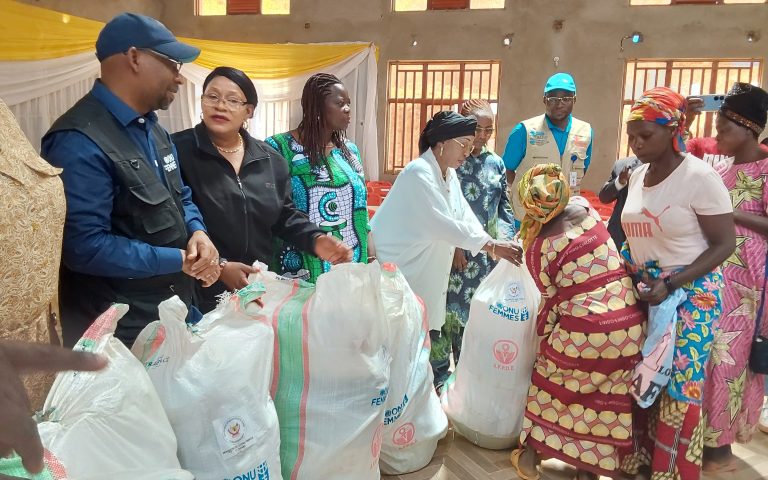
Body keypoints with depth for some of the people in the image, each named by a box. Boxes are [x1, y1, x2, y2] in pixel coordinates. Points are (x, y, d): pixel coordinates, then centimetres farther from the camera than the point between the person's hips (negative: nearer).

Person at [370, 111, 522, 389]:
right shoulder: (419, 173, -21)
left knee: (428, 326, 14)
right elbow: (443, 223, -29)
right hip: (399, 266, -9)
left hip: (428, 268, 9)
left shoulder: (450, 174, 8)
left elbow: (464, 215, 1)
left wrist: (495, 245, -13)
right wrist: (491, 246, -30)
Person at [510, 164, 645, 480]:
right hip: (630, 322, 4)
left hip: (584, 328, -4)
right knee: (607, 399, 17)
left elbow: (550, 299, -2)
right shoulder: (584, 207, 3)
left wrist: (542, 332, 15)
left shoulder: (538, 247, -11)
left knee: (554, 382, 21)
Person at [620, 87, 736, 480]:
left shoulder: (700, 177, -15)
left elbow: (725, 244, -13)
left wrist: (671, 285, -20)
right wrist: (625, 267, -1)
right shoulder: (638, 174, 4)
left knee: (679, 383, 1)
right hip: (643, 290, 6)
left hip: (690, 294, -5)